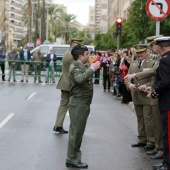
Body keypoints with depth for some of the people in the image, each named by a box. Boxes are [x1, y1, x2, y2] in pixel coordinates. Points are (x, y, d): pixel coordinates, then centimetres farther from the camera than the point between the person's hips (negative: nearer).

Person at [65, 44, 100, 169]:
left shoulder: (81, 66, 16)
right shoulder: (75, 67, -16)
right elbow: (80, 79, -36)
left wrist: (93, 67, 10)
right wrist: (92, 68, -31)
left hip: (82, 104, 10)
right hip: (78, 104, -10)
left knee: (77, 132, 15)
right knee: (76, 132, -5)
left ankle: (74, 159, 23)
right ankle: (72, 160, 1)